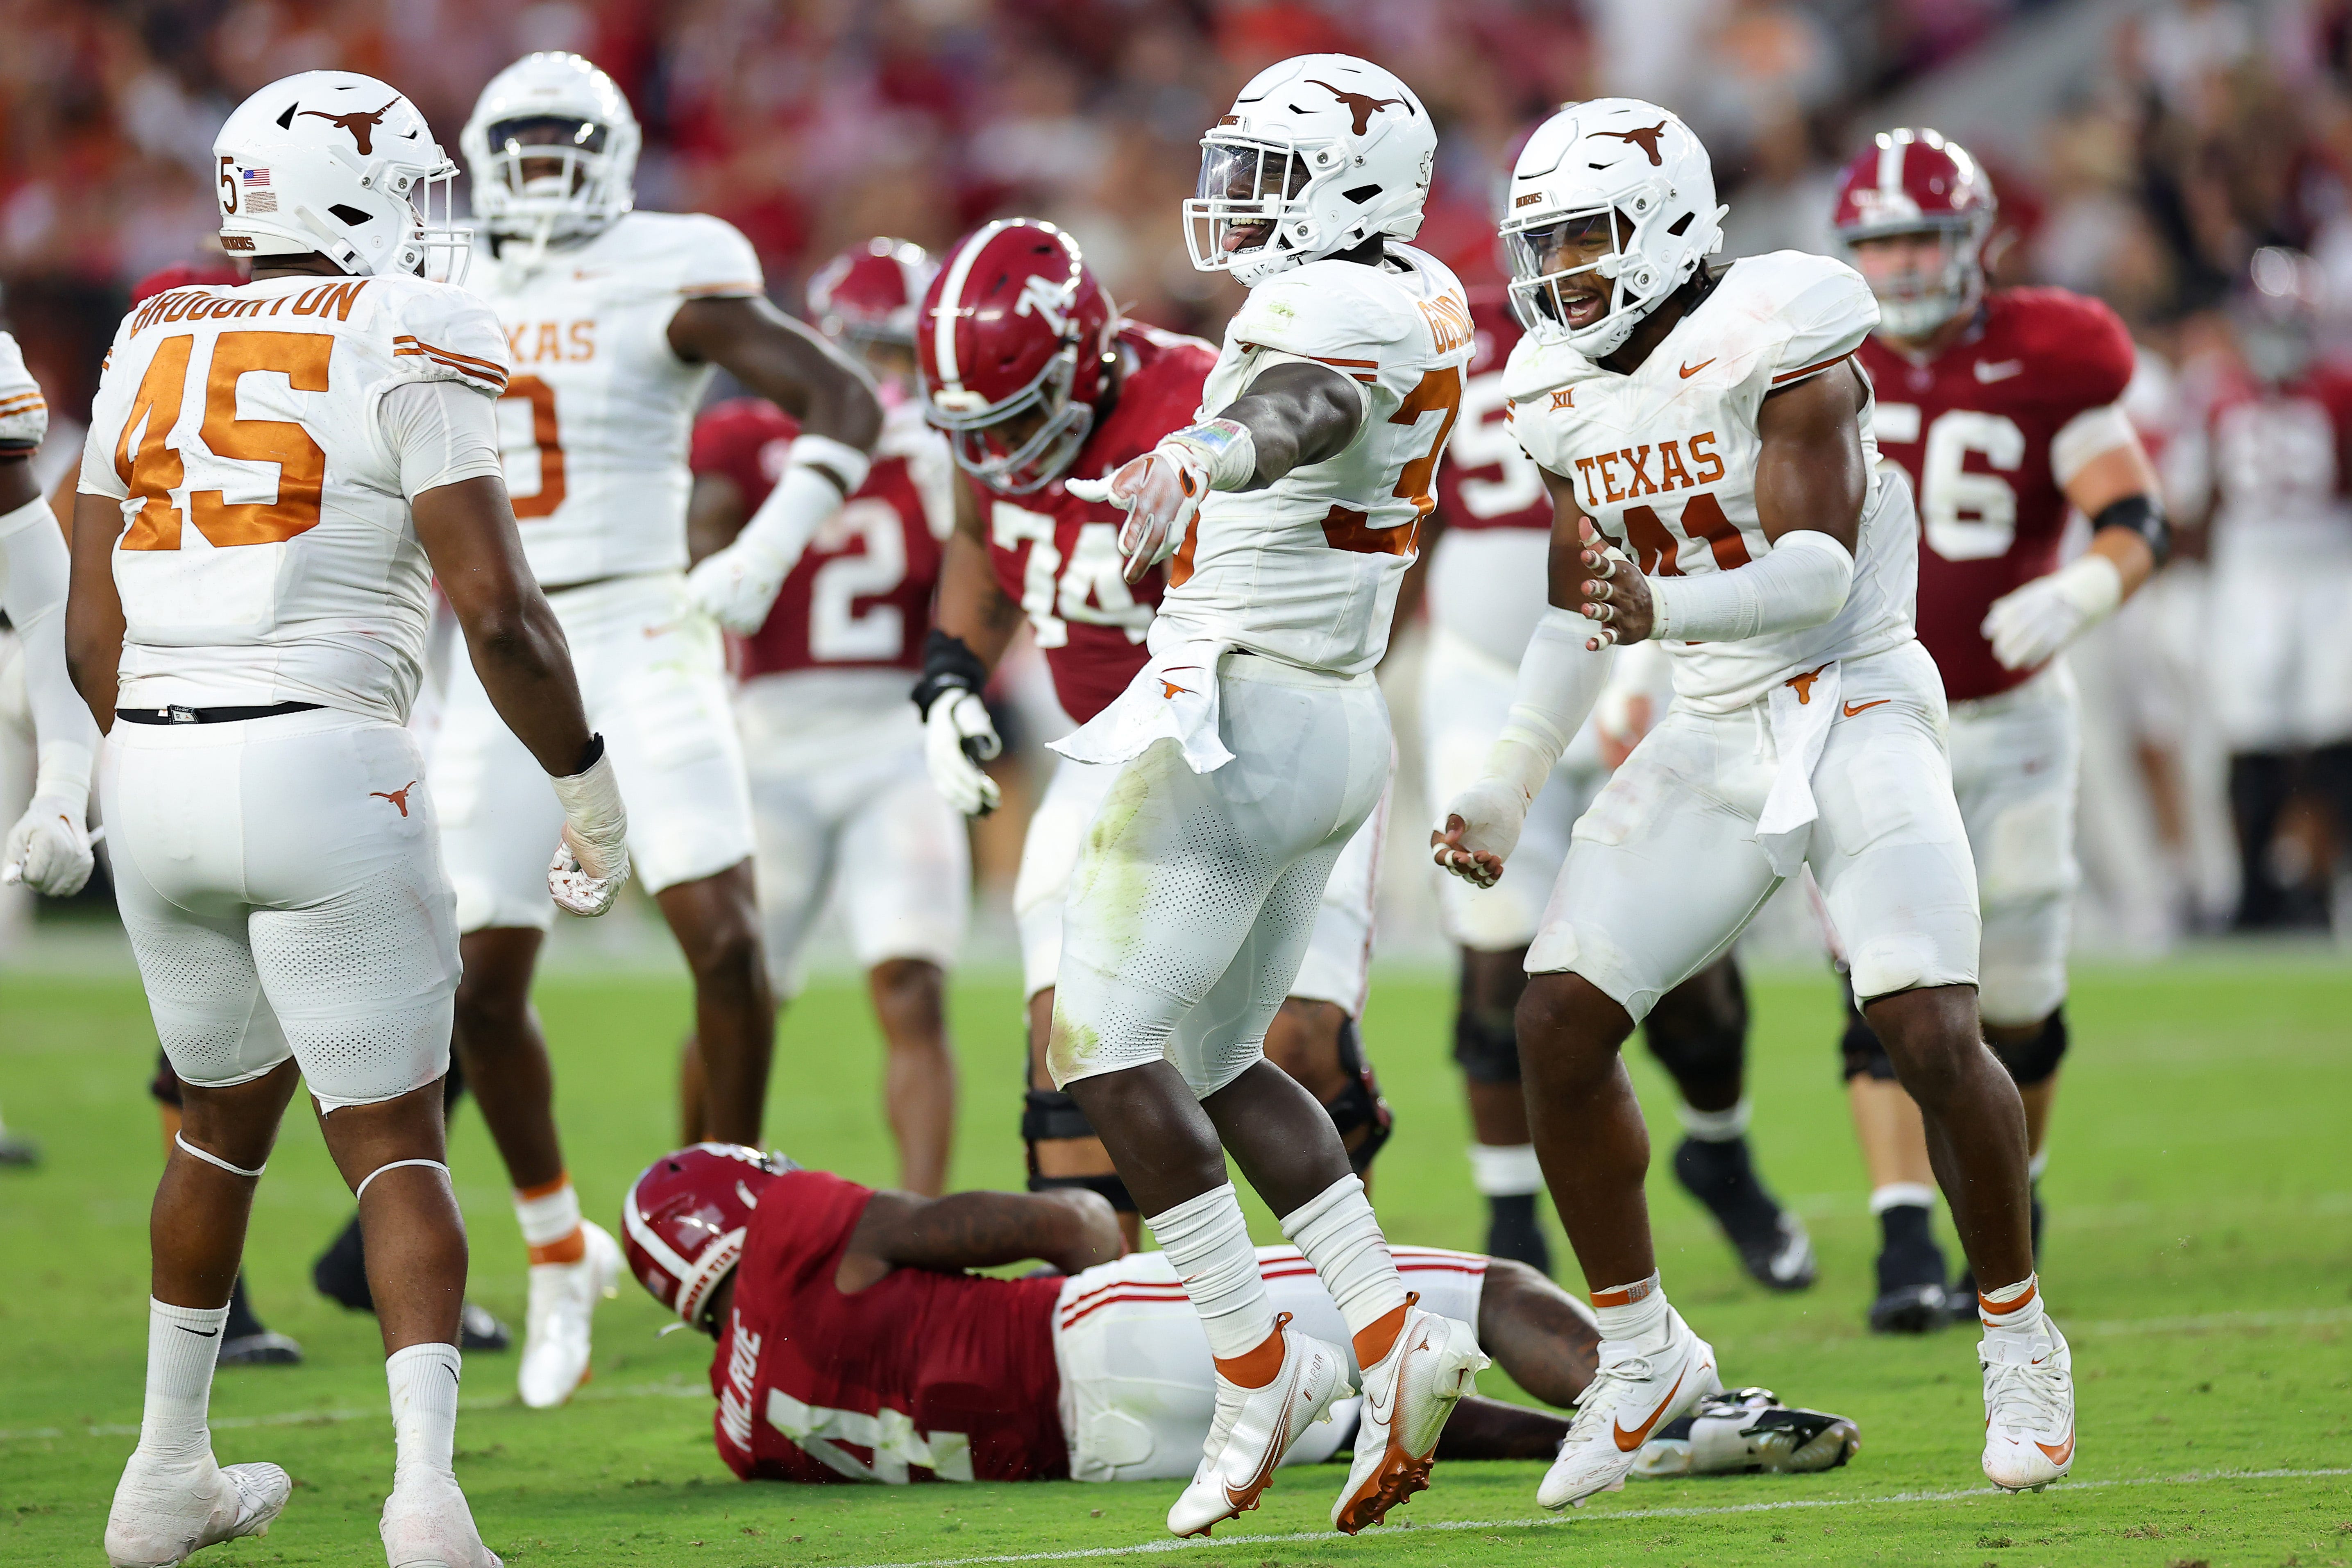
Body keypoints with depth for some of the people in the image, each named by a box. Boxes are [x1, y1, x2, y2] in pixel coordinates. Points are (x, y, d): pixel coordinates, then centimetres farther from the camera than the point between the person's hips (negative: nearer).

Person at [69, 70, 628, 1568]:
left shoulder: (153, 349, 12)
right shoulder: (408, 344, -5)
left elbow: (94, 634, 15)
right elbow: (498, 613, -10)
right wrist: (588, 784, 4)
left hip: (155, 766, 5)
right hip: (325, 767, -5)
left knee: (228, 1108, 24)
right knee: (395, 1146, 2)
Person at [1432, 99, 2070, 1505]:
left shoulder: (1772, 345, -15)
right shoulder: (1572, 397, 7)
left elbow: (1819, 569, -23)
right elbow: (1580, 610, 19)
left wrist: (1665, 607, -39)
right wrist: (1509, 790, 13)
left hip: (1857, 715, -6)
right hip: (1717, 740, 7)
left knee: (1933, 1035, -19)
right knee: (1559, 1025, -5)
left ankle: (2021, 1343, 3)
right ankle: (1641, 1352, 11)